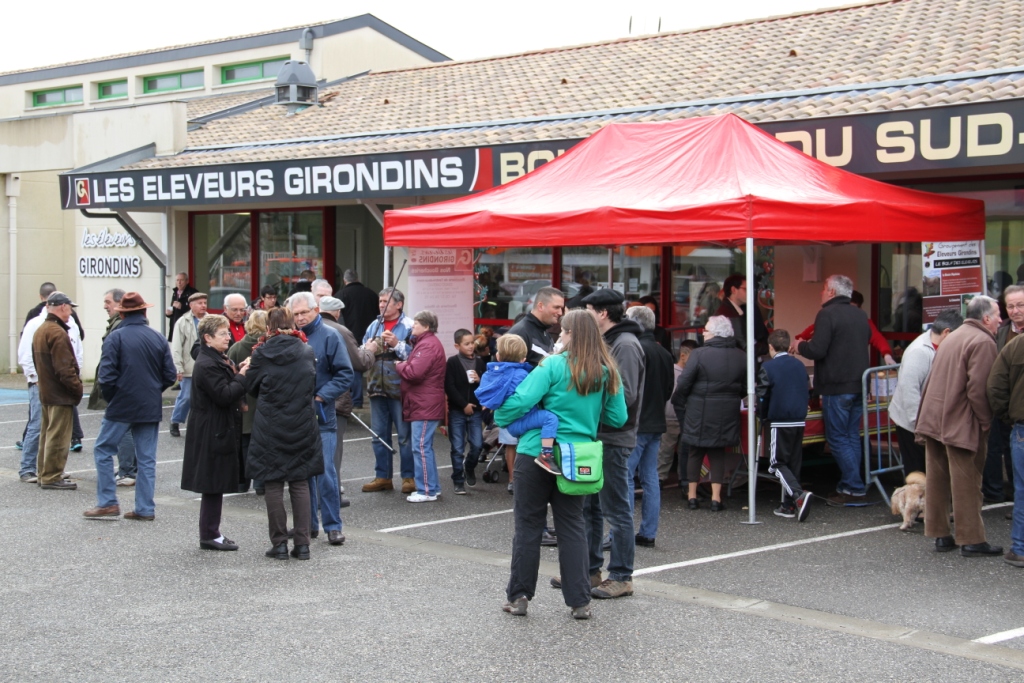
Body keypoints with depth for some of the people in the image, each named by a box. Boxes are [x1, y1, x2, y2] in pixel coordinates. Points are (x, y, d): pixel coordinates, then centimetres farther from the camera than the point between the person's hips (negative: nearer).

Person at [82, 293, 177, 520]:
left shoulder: (116, 337, -10)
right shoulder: (158, 338, 2)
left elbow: (106, 376, -14)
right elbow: (170, 376, 3)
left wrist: (111, 398, 4)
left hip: (122, 406, -4)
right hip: (151, 408, 4)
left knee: (103, 450, 10)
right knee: (146, 458, 8)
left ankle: (108, 503, 7)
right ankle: (145, 509, 10)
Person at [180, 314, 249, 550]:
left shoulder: (217, 360, 15)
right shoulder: (207, 365, -18)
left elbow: (228, 390, 18)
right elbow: (224, 395, -24)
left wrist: (236, 371, 2)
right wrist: (242, 375, -15)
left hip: (219, 430, 10)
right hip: (213, 431, -10)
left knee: (215, 485, 13)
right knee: (213, 484, -3)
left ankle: (211, 533, 20)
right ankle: (209, 535, 4)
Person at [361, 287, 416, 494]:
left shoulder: (409, 326, -5)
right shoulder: (374, 326, 14)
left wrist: (397, 344, -21)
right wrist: (367, 350, -5)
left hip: (399, 387, -6)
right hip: (377, 388, 6)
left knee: (405, 435, 0)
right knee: (379, 435, 12)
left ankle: (409, 477, 8)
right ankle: (382, 476, 20)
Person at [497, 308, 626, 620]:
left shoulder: (554, 366, -11)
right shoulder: (607, 372, 3)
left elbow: (520, 401, -18)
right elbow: (618, 418, 7)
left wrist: (499, 418, 0)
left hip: (537, 453, -4)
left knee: (528, 524, 7)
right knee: (572, 525, 12)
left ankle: (519, 596, 14)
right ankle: (580, 601, 10)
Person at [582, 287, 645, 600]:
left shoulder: (625, 345, -14)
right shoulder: (606, 343, 17)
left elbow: (625, 395, -23)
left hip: (614, 439, -10)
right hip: (595, 436, 10)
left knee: (616, 510, -3)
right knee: (589, 506, 16)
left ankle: (621, 577, 4)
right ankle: (589, 568, 26)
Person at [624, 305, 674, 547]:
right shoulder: (664, 353, 11)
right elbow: (669, 388, 17)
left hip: (637, 424, -8)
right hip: (656, 423, 8)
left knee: (625, 477, -4)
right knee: (650, 479, 10)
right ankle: (648, 533, 14)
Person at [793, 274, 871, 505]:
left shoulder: (827, 314, -12)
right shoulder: (860, 315, 13)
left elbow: (817, 350, -19)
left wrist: (800, 346, 1)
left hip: (837, 386, -8)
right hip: (859, 385, 8)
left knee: (838, 439, -2)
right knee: (852, 437, 13)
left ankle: (855, 488, -4)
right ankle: (849, 486, 15)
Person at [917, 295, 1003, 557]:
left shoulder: (953, 337, 17)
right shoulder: (983, 342, -12)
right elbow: (978, 389, -20)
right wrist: (986, 422, -11)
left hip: (933, 418, 9)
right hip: (961, 424, -8)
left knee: (937, 480, 10)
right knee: (966, 484, -2)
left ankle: (940, 535, 16)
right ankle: (971, 540, 2)